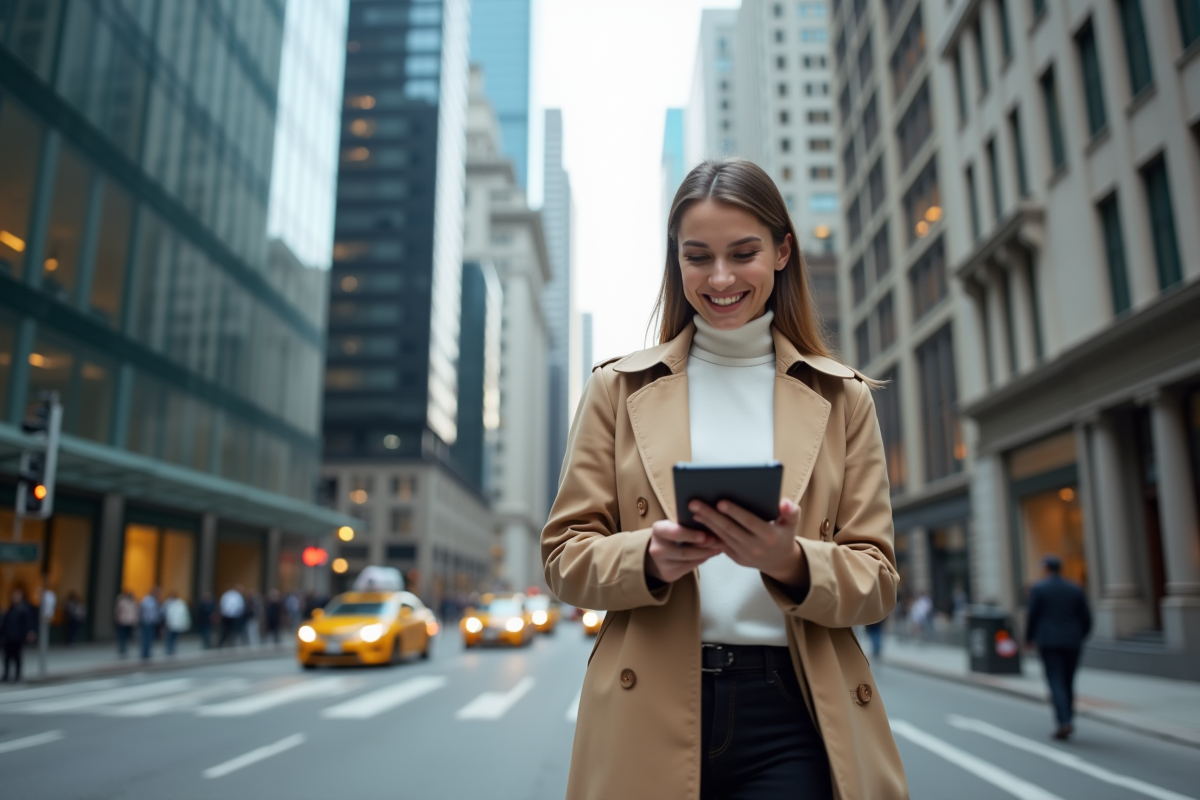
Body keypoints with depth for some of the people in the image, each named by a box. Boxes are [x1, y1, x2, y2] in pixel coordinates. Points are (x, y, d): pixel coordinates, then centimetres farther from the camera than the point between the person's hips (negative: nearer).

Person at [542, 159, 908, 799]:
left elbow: (876, 581, 4)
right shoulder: (619, 388, 6)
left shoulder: (843, 398, 8)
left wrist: (789, 562, -16)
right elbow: (565, 553, 4)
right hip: (649, 717, 0)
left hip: (792, 716, 1)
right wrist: (650, 556, -17)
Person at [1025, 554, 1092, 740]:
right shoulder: (1075, 589, 7)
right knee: (1068, 683, 14)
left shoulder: (1038, 588, -4)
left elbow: (1032, 616, -6)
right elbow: (1086, 619, 6)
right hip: (1072, 643, 4)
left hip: (1048, 642, -4)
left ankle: (1064, 723, -17)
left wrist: (1028, 638, 8)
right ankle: (1068, 721, 14)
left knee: (1056, 683, -5)